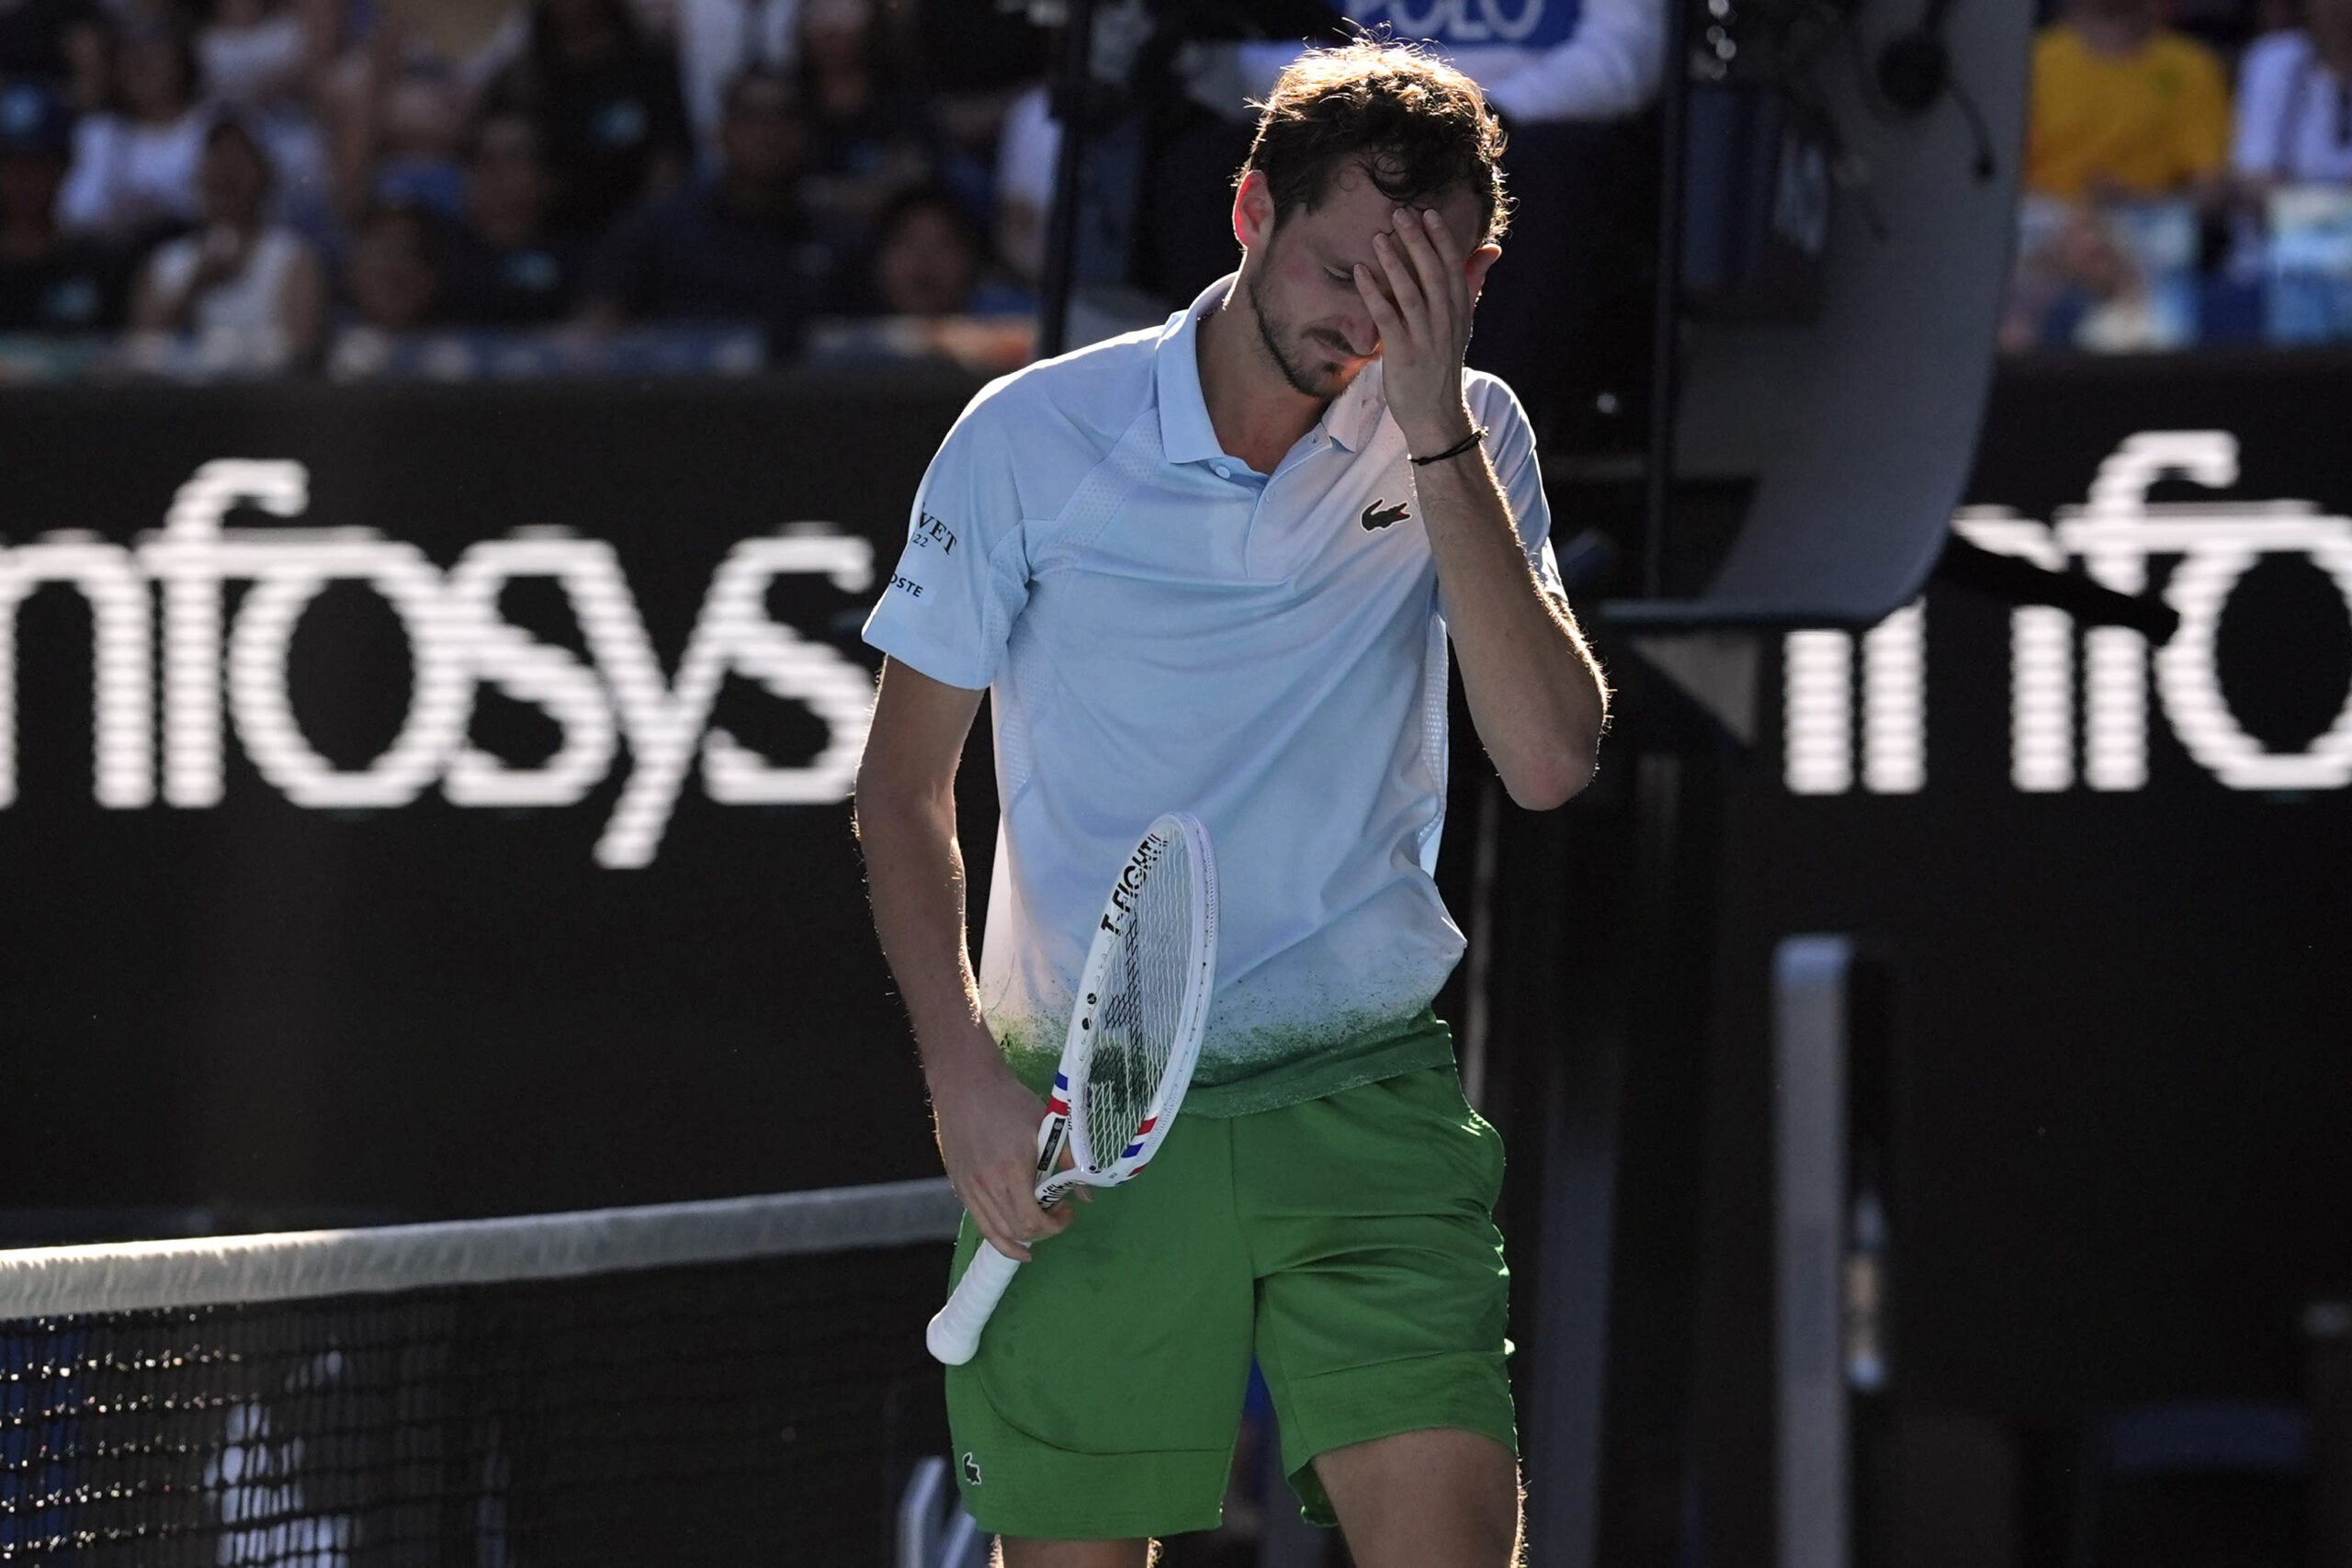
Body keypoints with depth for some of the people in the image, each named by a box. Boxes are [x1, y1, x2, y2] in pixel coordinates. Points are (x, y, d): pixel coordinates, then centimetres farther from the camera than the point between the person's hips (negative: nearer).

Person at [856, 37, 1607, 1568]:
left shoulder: (1465, 443, 1)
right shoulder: (1035, 439, -4)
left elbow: (1550, 758, -13)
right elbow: (906, 782, 4)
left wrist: (1434, 431, -17)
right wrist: (964, 1073, -8)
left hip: (1366, 1097, 1)